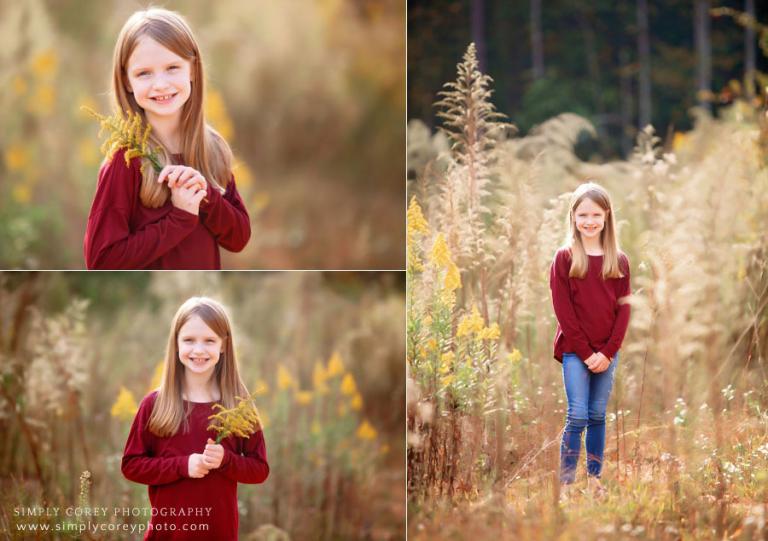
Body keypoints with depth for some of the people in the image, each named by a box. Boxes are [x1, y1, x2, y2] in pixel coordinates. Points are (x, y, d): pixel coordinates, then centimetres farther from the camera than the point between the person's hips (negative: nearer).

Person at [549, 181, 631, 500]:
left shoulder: (619, 260, 5)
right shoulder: (564, 258, -3)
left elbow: (623, 308, 2)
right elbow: (563, 310, -7)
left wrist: (608, 351, -8)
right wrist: (586, 353, -12)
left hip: (607, 352, 3)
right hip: (575, 351, -3)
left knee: (598, 416, 8)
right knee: (577, 417, -8)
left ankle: (594, 478, 16)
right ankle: (566, 483, -3)